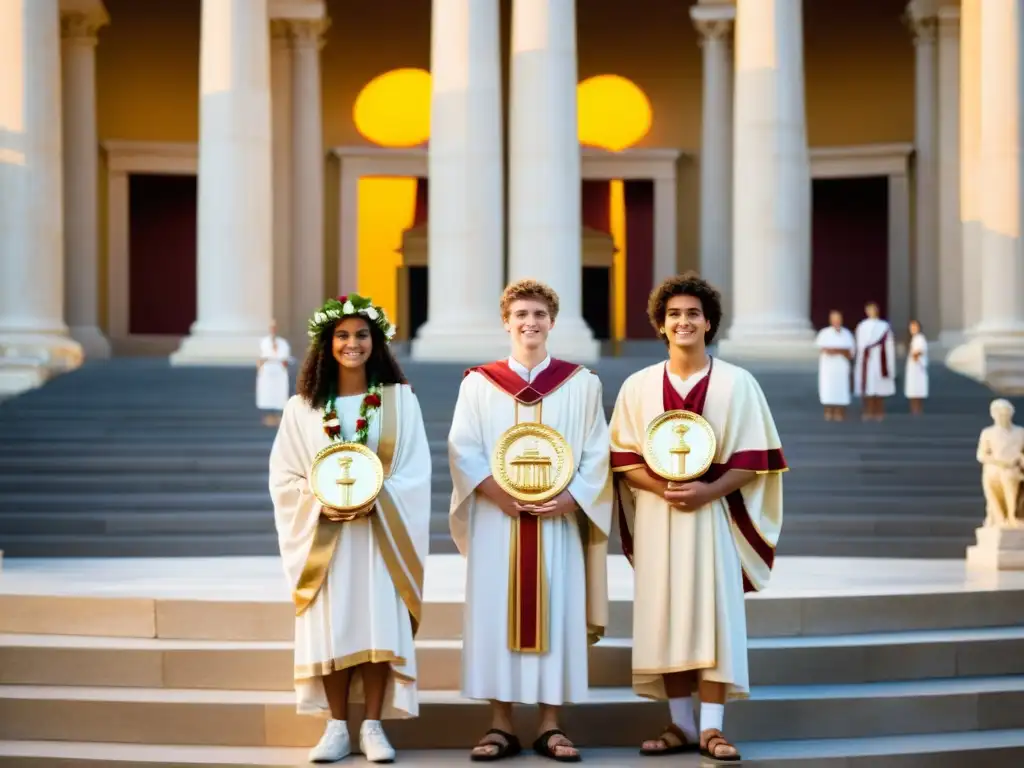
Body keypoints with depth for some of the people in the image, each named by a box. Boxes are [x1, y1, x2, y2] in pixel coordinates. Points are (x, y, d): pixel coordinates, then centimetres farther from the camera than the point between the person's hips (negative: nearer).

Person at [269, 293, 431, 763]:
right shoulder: (302, 407, 4)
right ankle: (337, 727, 8)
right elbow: (284, 476, 2)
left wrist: (375, 496, -17)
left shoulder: (400, 400, 3)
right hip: (325, 533, 1)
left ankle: (373, 727, 6)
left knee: (378, 625, -3)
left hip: (381, 533, -1)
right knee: (331, 627, 0)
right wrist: (321, 502, -15)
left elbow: (415, 471, -2)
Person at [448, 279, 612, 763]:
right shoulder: (479, 383, 7)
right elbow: (463, 451, -1)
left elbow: (596, 454, 3)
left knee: (555, 616, 0)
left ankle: (550, 727, 6)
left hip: (559, 520, 0)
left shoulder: (581, 384, 7)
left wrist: (569, 499, -12)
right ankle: (500, 726, 4)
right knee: (495, 615, -2)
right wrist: (498, 494, -15)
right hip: (496, 520, 0)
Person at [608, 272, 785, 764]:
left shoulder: (737, 384, 1)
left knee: (713, 614, -5)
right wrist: (662, 486, -14)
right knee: (665, 618, 2)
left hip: (713, 515, -2)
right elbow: (624, 459, 4)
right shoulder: (638, 387, 6)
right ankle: (681, 725, 10)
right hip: (657, 517, 2)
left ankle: (711, 727, -1)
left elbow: (755, 459, -1)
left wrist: (708, 490, -15)